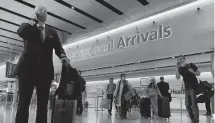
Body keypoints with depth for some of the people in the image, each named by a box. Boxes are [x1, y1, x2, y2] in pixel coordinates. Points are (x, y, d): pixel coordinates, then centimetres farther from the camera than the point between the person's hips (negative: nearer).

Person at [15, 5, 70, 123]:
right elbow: (20, 32, -12)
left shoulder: (52, 32, 19)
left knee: (43, 105, 4)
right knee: (23, 103, -2)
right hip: (27, 69, -2)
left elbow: (58, 48, 6)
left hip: (45, 71, 3)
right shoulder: (27, 26, 12)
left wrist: (63, 56, -16)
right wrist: (33, 20, -2)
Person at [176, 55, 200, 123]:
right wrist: (177, 68, -13)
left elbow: (198, 73, 0)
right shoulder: (180, 69, 6)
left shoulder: (191, 65, -3)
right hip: (187, 88, 5)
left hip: (194, 87, -5)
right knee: (187, 105, 4)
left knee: (194, 104, -9)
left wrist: (193, 72, -21)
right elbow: (178, 78, -8)